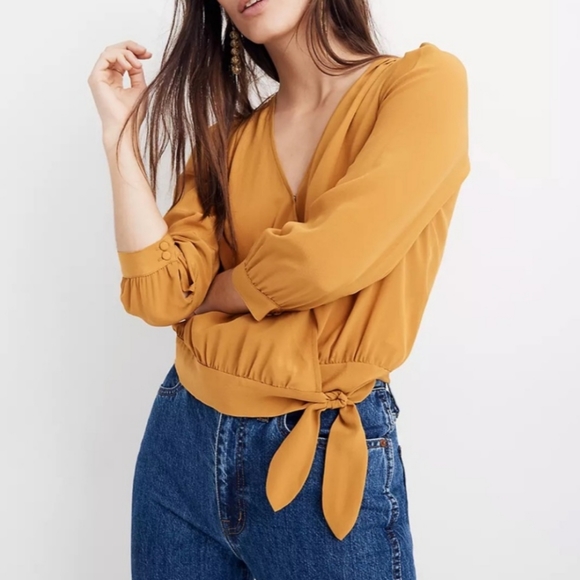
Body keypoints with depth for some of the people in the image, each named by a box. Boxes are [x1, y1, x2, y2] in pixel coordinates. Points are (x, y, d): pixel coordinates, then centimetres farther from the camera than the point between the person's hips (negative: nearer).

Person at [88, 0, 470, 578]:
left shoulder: (425, 80, -9)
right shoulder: (226, 137, 6)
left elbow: (325, 260, -21)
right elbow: (159, 295, -6)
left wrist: (206, 293, -3)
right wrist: (121, 130, -5)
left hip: (326, 453, -4)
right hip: (184, 435, 5)